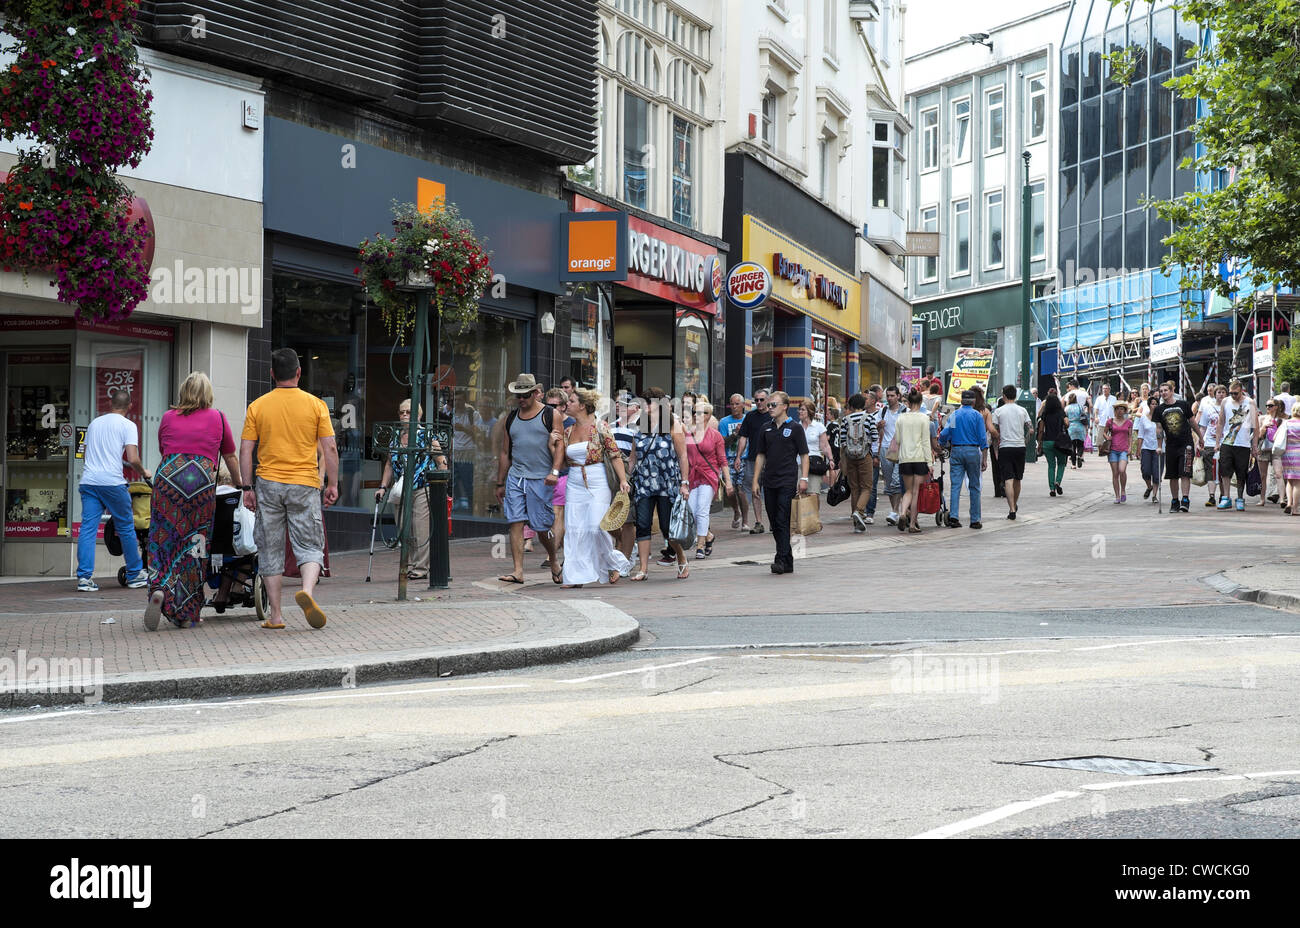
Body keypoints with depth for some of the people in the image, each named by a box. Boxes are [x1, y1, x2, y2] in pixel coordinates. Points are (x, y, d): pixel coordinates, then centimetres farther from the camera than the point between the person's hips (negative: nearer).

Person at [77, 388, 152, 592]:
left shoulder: (94, 423, 18)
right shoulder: (128, 425, 1)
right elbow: (133, 459, -9)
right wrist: (144, 473, 9)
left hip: (88, 481, 4)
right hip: (112, 481, -4)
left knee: (88, 528, -1)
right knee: (126, 528, 9)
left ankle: (84, 577, -11)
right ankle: (135, 575, 17)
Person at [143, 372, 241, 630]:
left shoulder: (168, 417, 18)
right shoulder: (217, 418, 15)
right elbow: (231, 457, 24)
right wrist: (238, 485, 40)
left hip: (167, 479, 1)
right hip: (202, 481, -1)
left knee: (163, 541, 6)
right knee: (193, 546, 3)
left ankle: (159, 589, -20)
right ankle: (187, 613, 5)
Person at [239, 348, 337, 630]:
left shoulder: (257, 406, 2)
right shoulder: (315, 405, -1)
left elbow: (245, 451, 0)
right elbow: (329, 449, -2)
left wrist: (247, 488, 6)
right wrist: (332, 484, 5)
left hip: (268, 484, 1)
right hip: (305, 484, -1)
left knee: (270, 550, 9)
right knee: (310, 546, 5)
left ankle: (275, 615, 10)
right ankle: (307, 590, -24)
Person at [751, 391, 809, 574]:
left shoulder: (795, 428, -2)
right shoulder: (766, 429, 12)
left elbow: (804, 455, -2)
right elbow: (761, 456, 17)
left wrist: (804, 478, -11)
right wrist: (755, 481, 11)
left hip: (788, 482, -6)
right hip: (769, 482, 6)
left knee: (783, 521, -12)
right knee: (774, 523, 7)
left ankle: (782, 559, -13)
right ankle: (788, 562, 14)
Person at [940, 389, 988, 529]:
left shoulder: (953, 415, 7)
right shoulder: (977, 416, -1)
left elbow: (944, 435, 0)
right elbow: (983, 439, -5)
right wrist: (984, 459, -3)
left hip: (956, 451, 2)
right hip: (972, 451, -2)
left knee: (955, 485, 1)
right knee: (974, 487, 5)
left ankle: (953, 516, -12)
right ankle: (975, 520, 7)